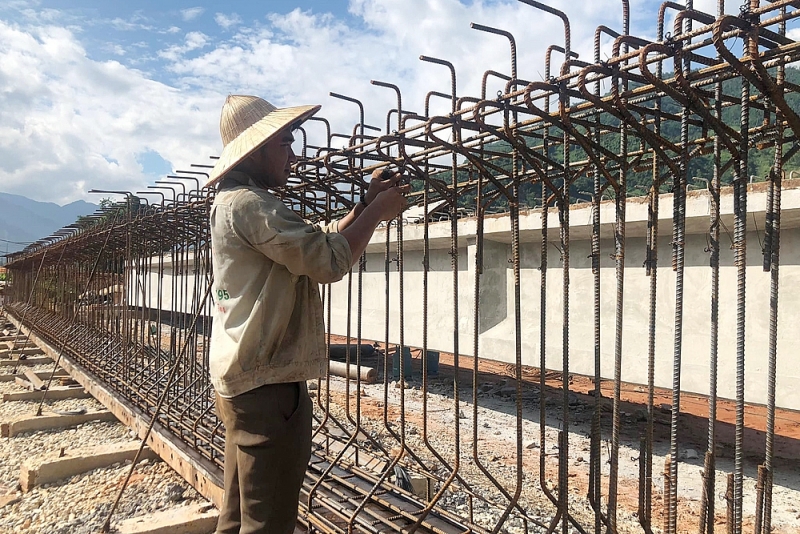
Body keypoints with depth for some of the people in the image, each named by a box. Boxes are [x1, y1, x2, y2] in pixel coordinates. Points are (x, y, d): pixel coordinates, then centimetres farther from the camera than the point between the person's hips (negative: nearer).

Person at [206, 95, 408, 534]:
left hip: (242, 378, 11)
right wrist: (378, 211, -7)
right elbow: (330, 261, -20)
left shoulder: (235, 202, 17)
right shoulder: (250, 204, -16)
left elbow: (317, 241, 18)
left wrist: (366, 205, 9)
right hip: (267, 383, -11)